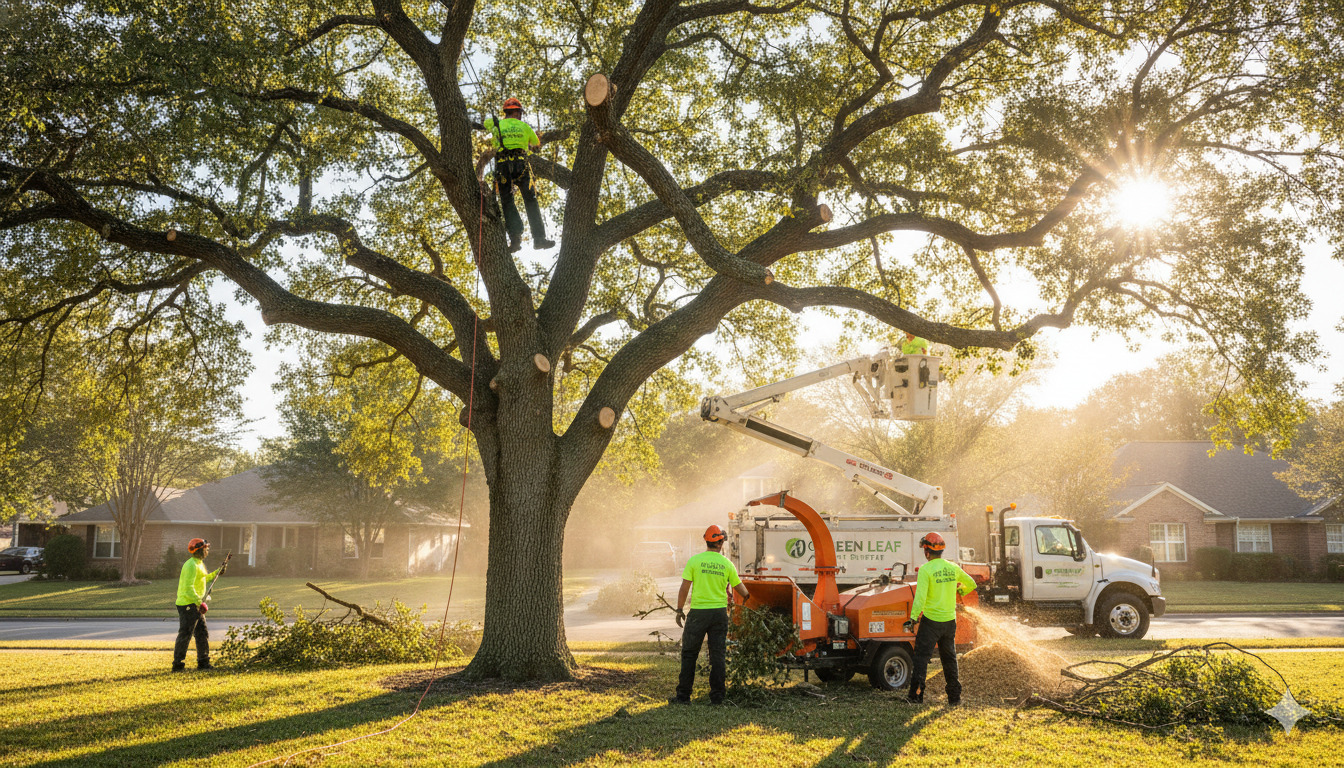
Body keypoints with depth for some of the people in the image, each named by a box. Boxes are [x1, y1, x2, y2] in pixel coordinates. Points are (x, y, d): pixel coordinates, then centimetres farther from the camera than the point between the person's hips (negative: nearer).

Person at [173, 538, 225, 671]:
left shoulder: (199, 564, 15)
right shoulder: (191, 565, -18)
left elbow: (204, 579, 31)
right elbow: (188, 588, -24)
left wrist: (218, 571, 24)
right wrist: (199, 603, -23)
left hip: (196, 605, 10)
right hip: (187, 605, -10)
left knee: (203, 633, 13)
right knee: (185, 635, -5)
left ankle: (203, 662, 20)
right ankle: (177, 664, 2)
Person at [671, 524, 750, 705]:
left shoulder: (695, 561, -6)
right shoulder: (727, 564, 1)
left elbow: (684, 588, -6)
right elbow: (739, 588, 10)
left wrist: (679, 610, 4)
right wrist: (747, 595, 33)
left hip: (698, 612, -2)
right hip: (719, 612, 2)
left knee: (689, 654, 8)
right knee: (718, 655, 8)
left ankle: (683, 695, 9)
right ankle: (717, 696, 8)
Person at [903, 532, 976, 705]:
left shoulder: (926, 569, -14)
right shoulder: (952, 567, 4)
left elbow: (920, 596, -21)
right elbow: (971, 584, 19)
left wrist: (913, 618, -17)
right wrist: (960, 591, 39)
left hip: (930, 621, -5)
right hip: (950, 621, 5)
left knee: (921, 657, 1)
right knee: (950, 658, 15)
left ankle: (916, 695, -3)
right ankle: (954, 696, 19)